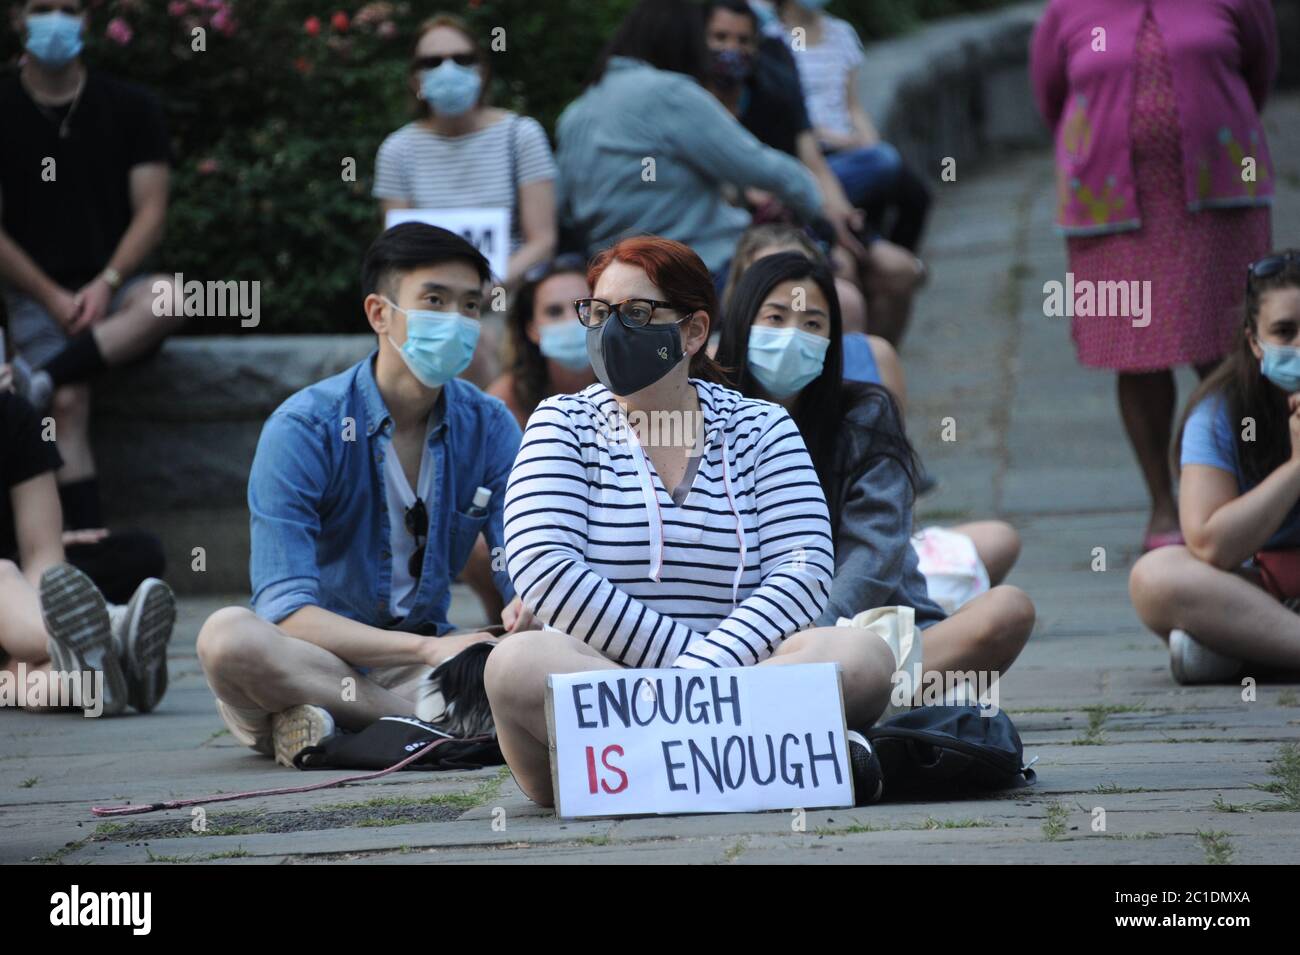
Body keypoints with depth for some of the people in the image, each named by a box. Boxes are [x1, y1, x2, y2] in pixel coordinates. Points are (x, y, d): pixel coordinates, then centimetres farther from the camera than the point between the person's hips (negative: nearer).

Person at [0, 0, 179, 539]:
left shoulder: (130, 108, 7)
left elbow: (150, 211, 1)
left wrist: (106, 284, -14)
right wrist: (53, 299, -11)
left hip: (115, 286, 1)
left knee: (165, 299, -35)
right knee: (68, 403, -28)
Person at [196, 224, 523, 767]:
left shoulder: (489, 428, 3)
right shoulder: (304, 430, -12)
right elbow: (286, 613, -21)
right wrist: (426, 648, -33)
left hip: (421, 658, 4)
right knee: (228, 636, -37)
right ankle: (433, 711, -30)